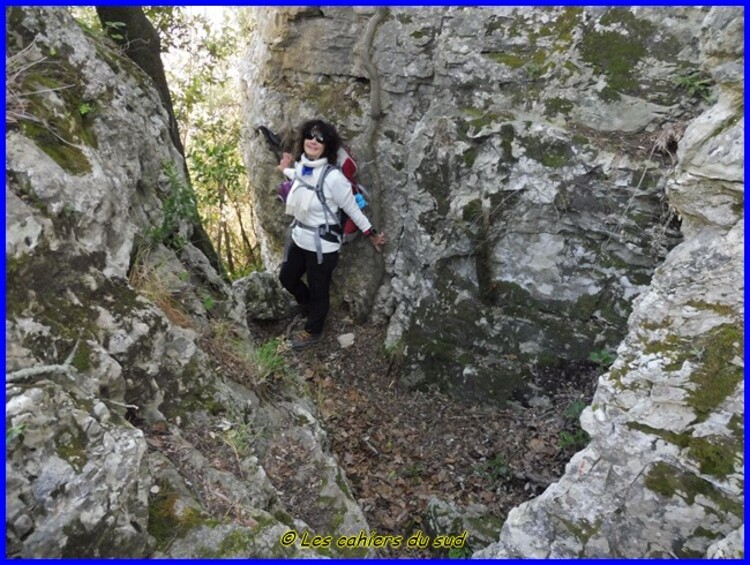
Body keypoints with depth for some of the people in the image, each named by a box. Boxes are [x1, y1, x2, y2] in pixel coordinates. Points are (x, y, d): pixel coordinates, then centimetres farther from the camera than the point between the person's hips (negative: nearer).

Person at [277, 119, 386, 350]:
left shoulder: (333, 177, -26)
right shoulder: (300, 165, -4)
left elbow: (352, 209, -15)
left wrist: (371, 234, -8)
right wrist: (286, 170, 33)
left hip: (322, 243, -8)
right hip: (299, 236, 8)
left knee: (318, 290, 13)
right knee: (287, 277, 24)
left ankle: (313, 331, 39)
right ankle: (310, 307, 53)